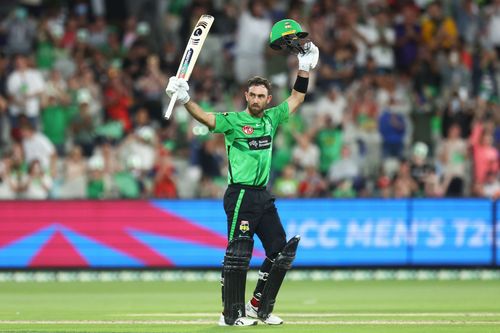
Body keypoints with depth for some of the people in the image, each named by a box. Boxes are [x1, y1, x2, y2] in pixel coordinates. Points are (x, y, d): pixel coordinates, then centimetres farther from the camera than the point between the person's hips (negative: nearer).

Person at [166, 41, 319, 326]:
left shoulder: (271, 119, 12)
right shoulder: (233, 120, -5)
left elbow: (297, 99, 22)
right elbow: (205, 118, -21)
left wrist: (305, 69, 16)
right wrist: (185, 100, -37)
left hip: (264, 196, 7)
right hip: (241, 196, -7)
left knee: (281, 250, 8)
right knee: (239, 253, -10)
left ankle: (260, 307, 18)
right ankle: (231, 315, -7)